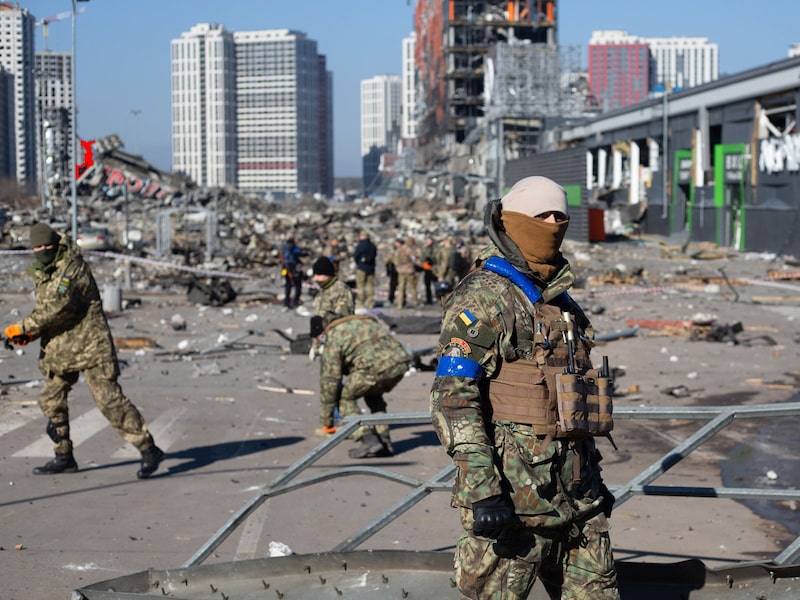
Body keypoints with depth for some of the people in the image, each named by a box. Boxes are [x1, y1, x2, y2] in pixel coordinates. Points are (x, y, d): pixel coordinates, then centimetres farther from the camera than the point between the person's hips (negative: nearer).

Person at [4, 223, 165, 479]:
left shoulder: (72, 268, -17)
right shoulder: (41, 272, 11)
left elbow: (57, 307, -25)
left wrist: (23, 327, -19)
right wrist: (31, 333, -1)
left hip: (89, 344, -9)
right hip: (59, 347, 9)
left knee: (109, 399, -13)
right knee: (51, 400, 11)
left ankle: (149, 450, -10)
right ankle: (64, 457, 23)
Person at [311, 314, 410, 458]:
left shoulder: (333, 338, 11)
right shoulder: (365, 322, 34)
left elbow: (330, 380, 10)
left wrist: (326, 420, 17)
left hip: (376, 367, -8)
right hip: (401, 362, 8)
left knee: (345, 397, 13)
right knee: (374, 396, 32)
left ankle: (368, 441, 2)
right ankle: (384, 442, 25)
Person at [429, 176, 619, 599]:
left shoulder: (559, 299, 17)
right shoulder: (481, 299, -10)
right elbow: (453, 398, -17)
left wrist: (593, 479, 24)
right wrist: (482, 492, -24)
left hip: (575, 495, 8)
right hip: (514, 492, -8)